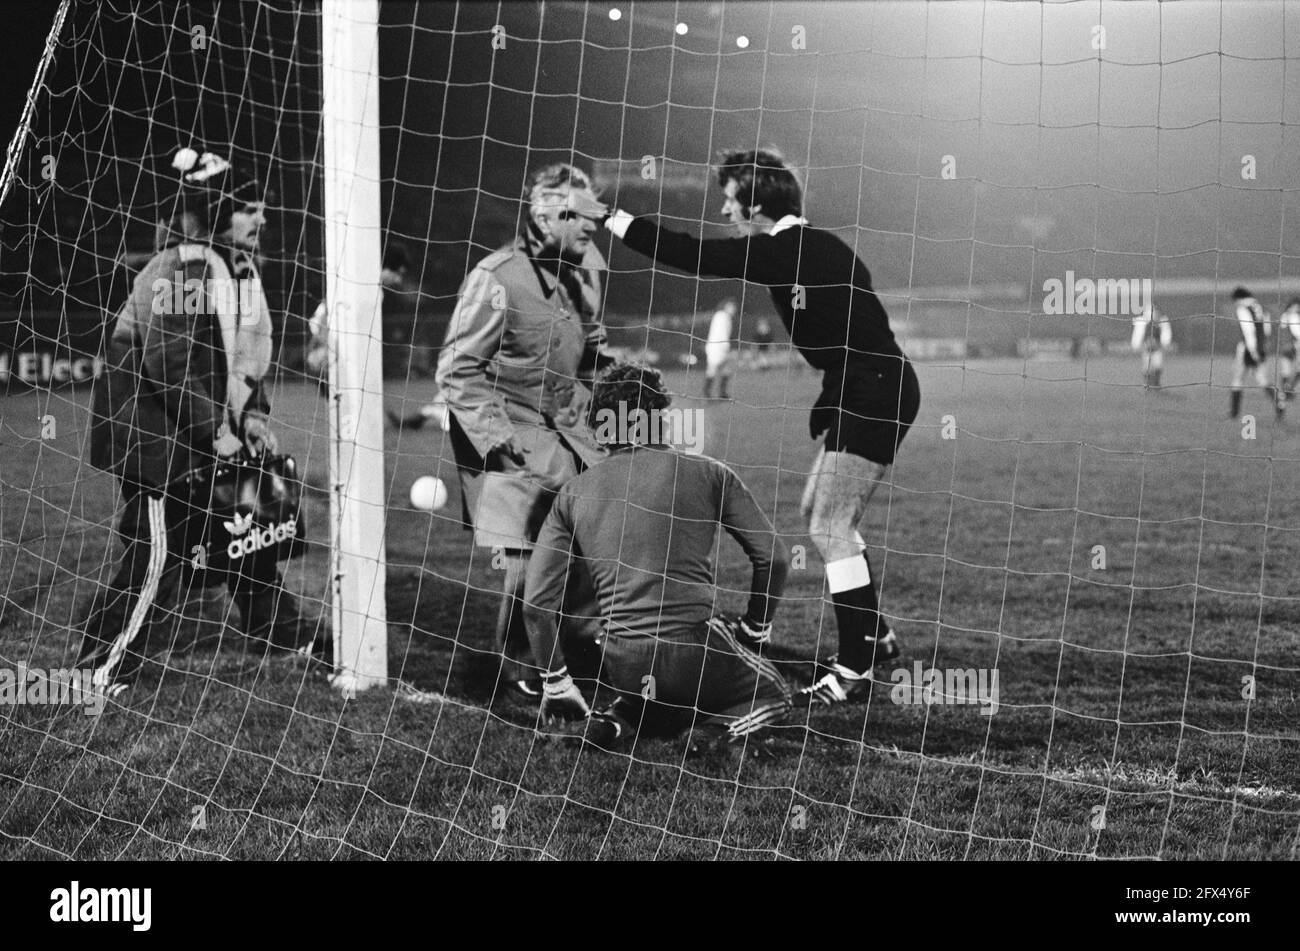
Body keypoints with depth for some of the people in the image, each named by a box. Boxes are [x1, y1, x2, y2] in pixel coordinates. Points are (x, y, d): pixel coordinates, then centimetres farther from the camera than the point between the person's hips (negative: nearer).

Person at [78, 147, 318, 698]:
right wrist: (216, 430, -23)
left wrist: (252, 414, 4)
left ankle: (279, 628, 31)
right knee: (159, 552, -9)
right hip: (150, 430, -9)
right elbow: (167, 361, -26)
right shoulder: (184, 269, -21)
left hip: (211, 429, 9)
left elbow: (244, 349, 17)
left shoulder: (239, 267, 9)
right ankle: (100, 670, -2)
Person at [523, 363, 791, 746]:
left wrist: (557, 685, 16)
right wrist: (754, 630, 17)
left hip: (622, 667, 3)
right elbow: (772, 556, 1)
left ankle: (625, 714, 3)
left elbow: (536, 604, 3)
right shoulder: (706, 473, 0)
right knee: (774, 696, 25)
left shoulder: (573, 493, 6)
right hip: (695, 652, -3)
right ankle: (716, 723, -6)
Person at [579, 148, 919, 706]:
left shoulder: (784, 252, -17)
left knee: (830, 527, -7)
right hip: (861, 393, 10)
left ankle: (854, 670, -2)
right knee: (817, 512, 18)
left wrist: (611, 219, -11)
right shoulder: (806, 247, 13)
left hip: (876, 396, -10)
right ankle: (874, 636, 28)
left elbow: (690, 255, -18)